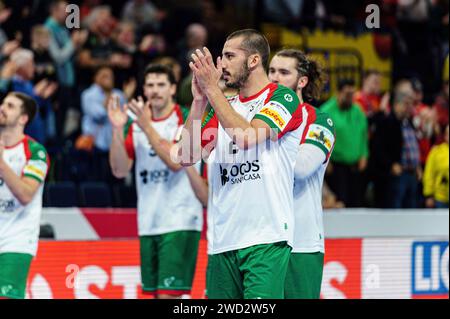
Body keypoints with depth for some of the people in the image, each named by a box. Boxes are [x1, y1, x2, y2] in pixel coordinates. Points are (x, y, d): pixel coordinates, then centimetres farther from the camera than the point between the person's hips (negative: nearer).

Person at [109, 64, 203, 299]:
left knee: (168, 293, -14)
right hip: (148, 224, 6)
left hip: (179, 221, -6)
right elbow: (119, 170, 5)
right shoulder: (135, 124, 12)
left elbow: (176, 161, -18)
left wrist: (147, 127, -20)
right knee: (155, 292, 8)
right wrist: (117, 130, -7)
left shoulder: (187, 120, -4)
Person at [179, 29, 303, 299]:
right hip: (223, 241, 6)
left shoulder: (283, 97, 0)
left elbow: (247, 136, -17)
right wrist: (199, 100, 1)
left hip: (266, 239, -6)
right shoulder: (222, 107, 19)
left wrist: (212, 88, -12)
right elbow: (187, 157, 9)